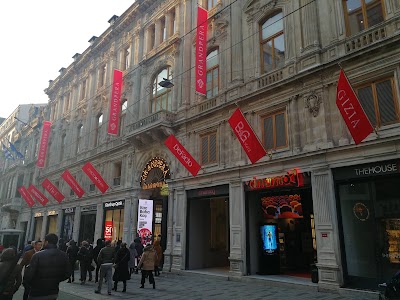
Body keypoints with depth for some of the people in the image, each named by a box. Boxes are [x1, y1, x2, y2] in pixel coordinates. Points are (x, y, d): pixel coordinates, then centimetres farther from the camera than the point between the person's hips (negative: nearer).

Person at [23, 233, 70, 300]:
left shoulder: (38, 255, -17)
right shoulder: (64, 256, -4)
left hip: (37, 294, -4)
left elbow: (29, 274, -17)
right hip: (53, 293, 4)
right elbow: (67, 274, 1)